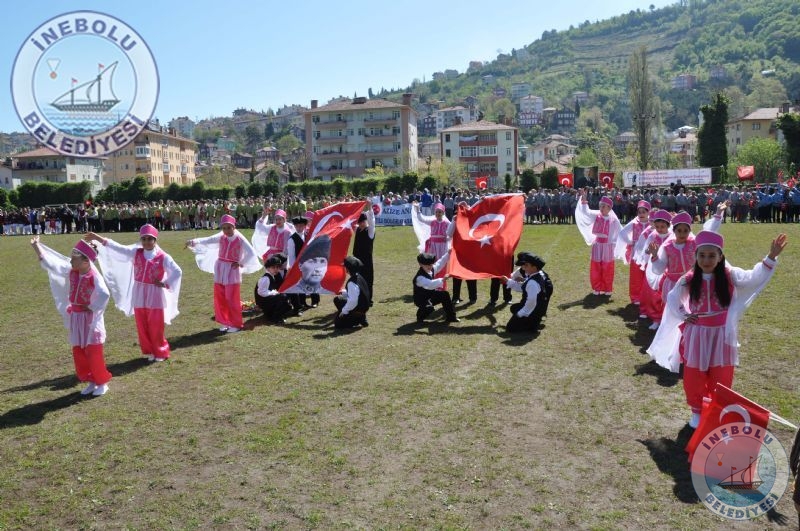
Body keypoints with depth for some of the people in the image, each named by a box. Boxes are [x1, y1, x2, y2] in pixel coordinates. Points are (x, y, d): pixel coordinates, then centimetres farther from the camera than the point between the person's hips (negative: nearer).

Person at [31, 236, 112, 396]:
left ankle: (102, 383, 14)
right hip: (76, 317, 8)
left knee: (94, 353, -1)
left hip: (90, 318, -7)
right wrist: (36, 247, 7)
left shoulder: (94, 277, -21)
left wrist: (91, 307, -22)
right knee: (78, 352, 12)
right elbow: (51, 264, 8)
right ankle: (92, 382, 24)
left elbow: (104, 294, -34)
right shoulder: (71, 272, 1)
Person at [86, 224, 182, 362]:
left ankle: (160, 352, 18)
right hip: (139, 295, 4)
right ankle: (148, 351, 25)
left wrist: (165, 284, -10)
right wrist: (98, 238, -11)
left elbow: (177, 272, -6)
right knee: (142, 326, 10)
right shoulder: (135, 253, 1)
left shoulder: (163, 257, -8)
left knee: (156, 327, 1)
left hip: (155, 295, -4)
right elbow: (117, 248, -4)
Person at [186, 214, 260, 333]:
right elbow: (207, 240, -11)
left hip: (233, 271, -4)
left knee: (232, 299, -3)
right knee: (219, 298, 8)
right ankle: (225, 322, 21)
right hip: (220, 270, 5)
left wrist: (241, 264, -8)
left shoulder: (240, 239, -9)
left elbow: (251, 253, -10)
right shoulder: (221, 237, 1)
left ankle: (236, 324, 10)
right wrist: (193, 241, -26)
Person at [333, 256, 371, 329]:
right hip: (363, 306, 9)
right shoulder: (359, 277, 3)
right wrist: (343, 292, 9)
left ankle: (359, 319, -3)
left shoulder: (352, 283, -27)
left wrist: (344, 311, -17)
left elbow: (353, 301, -29)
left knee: (337, 323, 2)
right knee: (337, 299, 22)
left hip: (358, 309, -9)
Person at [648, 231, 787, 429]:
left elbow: (754, 278, -24)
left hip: (721, 334, 0)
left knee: (721, 379, 11)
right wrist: (683, 316, -4)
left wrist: (771, 257, -35)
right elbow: (672, 299, 6)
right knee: (694, 377, 10)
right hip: (696, 334, 0)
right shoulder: (688, 280, -8)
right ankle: (697, 411, 30)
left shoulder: (730, 276, -9)